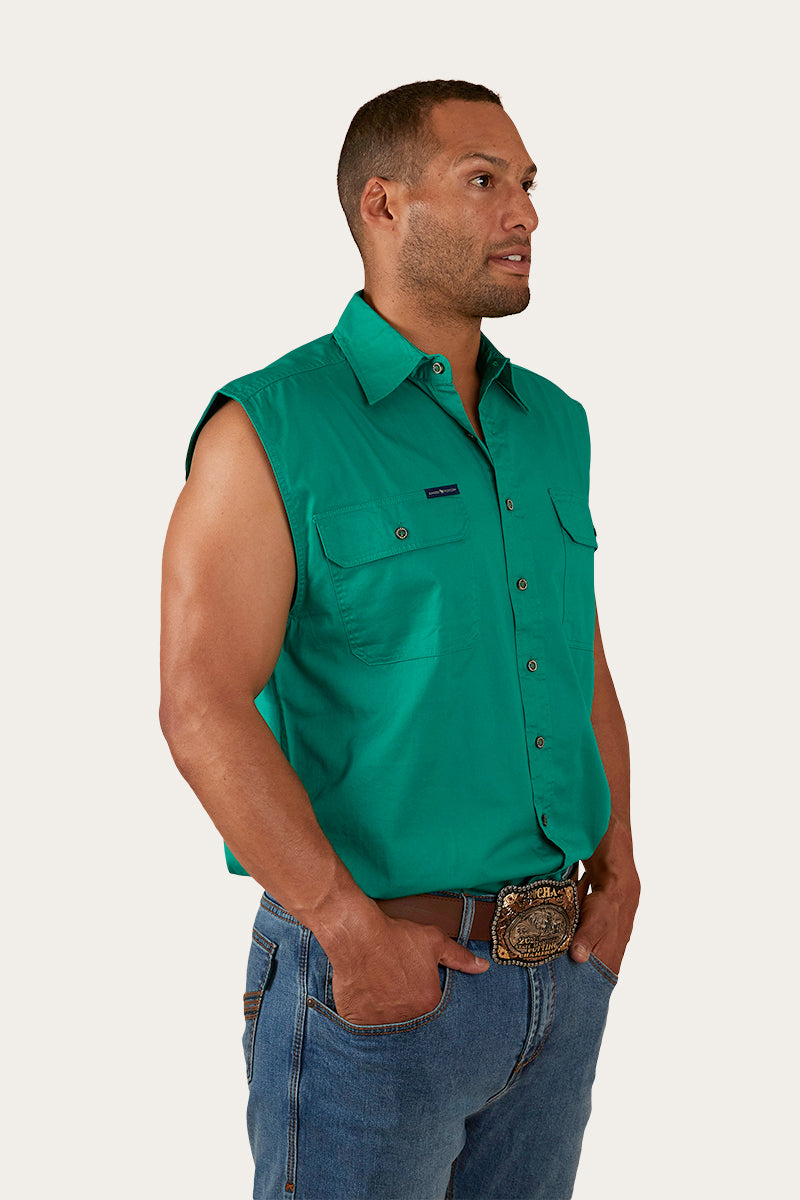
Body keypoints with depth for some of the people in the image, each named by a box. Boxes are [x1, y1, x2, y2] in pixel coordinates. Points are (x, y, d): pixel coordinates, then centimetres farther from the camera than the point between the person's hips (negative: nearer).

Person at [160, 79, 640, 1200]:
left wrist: (617, 868, 5)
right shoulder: (271, 430, -10)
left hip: (566, 977, 6)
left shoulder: (553, 425, 10)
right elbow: (204, 707, -18)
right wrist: (354, 929, -20)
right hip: (378, 979, -6)